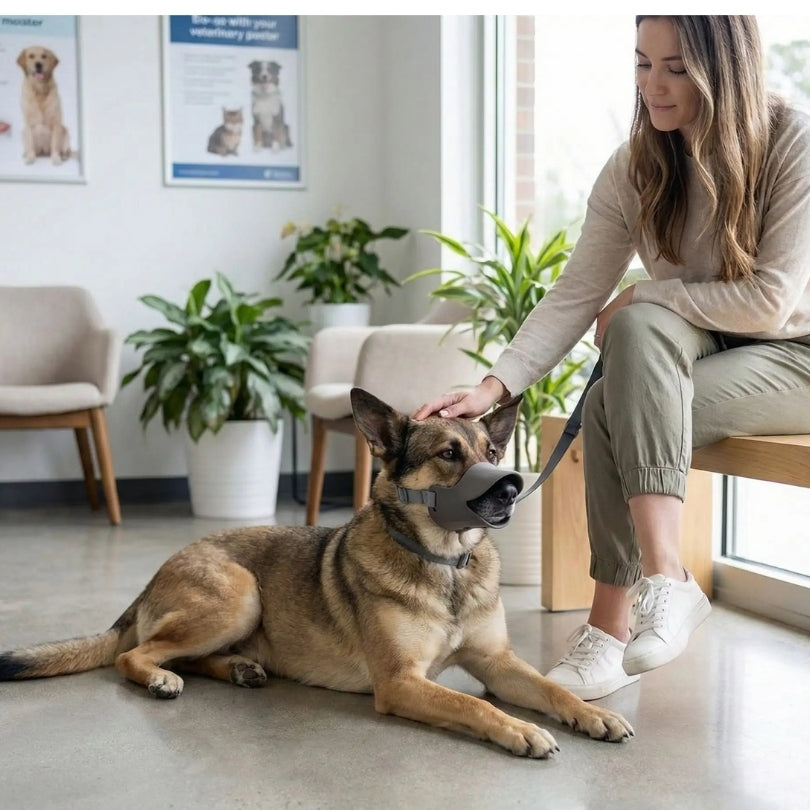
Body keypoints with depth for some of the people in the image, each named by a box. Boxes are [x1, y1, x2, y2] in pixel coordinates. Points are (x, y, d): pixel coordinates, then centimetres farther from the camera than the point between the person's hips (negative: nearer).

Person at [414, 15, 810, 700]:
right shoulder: (636, 168, -3)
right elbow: (574, 296, -8)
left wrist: (643, 296, -16)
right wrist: (495, 385, -21)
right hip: (695, 354, 4)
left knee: (620, 413, -30)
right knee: (620, 382, -31)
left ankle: (612, 623, -22)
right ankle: (664, 575, -27)